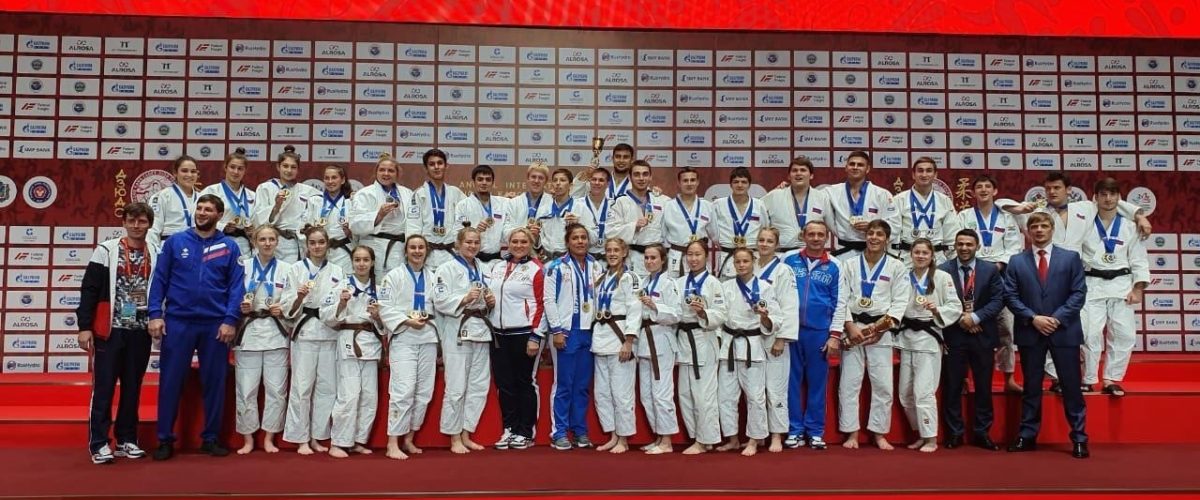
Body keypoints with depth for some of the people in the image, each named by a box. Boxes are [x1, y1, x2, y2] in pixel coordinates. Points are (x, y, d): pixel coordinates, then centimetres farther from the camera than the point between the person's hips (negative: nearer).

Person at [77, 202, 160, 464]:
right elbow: (89, 290, -4)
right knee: (103, 386, -2)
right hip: (110, 329, -3)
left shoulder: (155, 255, 7)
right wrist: (85, 327, -10)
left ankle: (127, 439, 17)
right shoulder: (106, 251, -2)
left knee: (133, 387, 8)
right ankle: (99, 443, 4)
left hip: (141, 331, 3)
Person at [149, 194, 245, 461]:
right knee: (170, 380, 3)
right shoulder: (175, 242, 4)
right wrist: (155, 314, -7)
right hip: (178, 322, 0)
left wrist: (230, 320, -9)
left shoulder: (229, 247, 4)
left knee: (214, 382, 7)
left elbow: (236, 286, 0)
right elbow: (159, 279, 2)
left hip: (215, 324, 0)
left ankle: (211, 438, 19)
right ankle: (165, 439, 14)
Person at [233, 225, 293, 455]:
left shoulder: (286, 269, 7)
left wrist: (282, 310, -12)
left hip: (276, 333, 1)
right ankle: (248, 438, 13)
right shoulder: (243, 267, 5)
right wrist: (240, 308, -14)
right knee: (246, 389, 0)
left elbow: (292, 302, 7)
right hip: (248, 332, -1)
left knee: (276, 388, 2)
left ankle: (269, 438, 14)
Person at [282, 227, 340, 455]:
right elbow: (289, 309, 0)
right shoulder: (297, 269, 4)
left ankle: (316, 437, 15)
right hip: (304, 333, -3)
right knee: (302, 386, -5)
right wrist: (300, 296, -19)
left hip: (329, 334, 3)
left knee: (327, 386, 4)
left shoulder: (337, 272, 11)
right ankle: (301, 439, 4)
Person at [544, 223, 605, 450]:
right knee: (564, 384, -1)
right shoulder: (557, 267, -3)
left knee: (583, 385, 9)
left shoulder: (596, 267, 11)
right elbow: (549, 299, -6)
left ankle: (580, 431, 17)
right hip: (566, 331, -4)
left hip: (589, 331, 4)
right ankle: (559, 433, 5)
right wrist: (556, 330, -10)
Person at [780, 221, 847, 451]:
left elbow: (840, 302, 4)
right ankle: (795, 430, 13)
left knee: (817, 382, 6)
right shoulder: (789, 262, 3)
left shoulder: (835, 266, 5)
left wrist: (835, 335, -2)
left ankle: (815, 431, 15)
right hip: (791, 329, 0)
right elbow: (779, 295, 4)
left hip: (820, 332, 0)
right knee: (791, 381, 4)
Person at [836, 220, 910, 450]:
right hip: (852, 327, 0)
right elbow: (841, 298, 1)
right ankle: (851, 433, 9)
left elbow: (900, 301, -1)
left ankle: (879, 433, 11)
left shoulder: (897, 267, 4)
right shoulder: (849, 264, 6)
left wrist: (881, 327, -12)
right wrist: (850, 327, -10)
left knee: (883, 383, 0)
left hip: (880, 329, 0)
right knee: (849, 382, 0)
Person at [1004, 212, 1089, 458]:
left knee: (1071, 386, 2)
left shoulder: (1071, 258, 6)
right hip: (1030, 332, 1)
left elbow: (1079, 293, 0)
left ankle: (1079, 439, 10)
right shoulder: (1016, 262, 8)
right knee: (1031, 387, 8)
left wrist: (1057, 318, -11)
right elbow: (1011, 296, 2)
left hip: (1064, 331, -1)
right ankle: (1027, 436, 14)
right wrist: (1033, 318, -11)